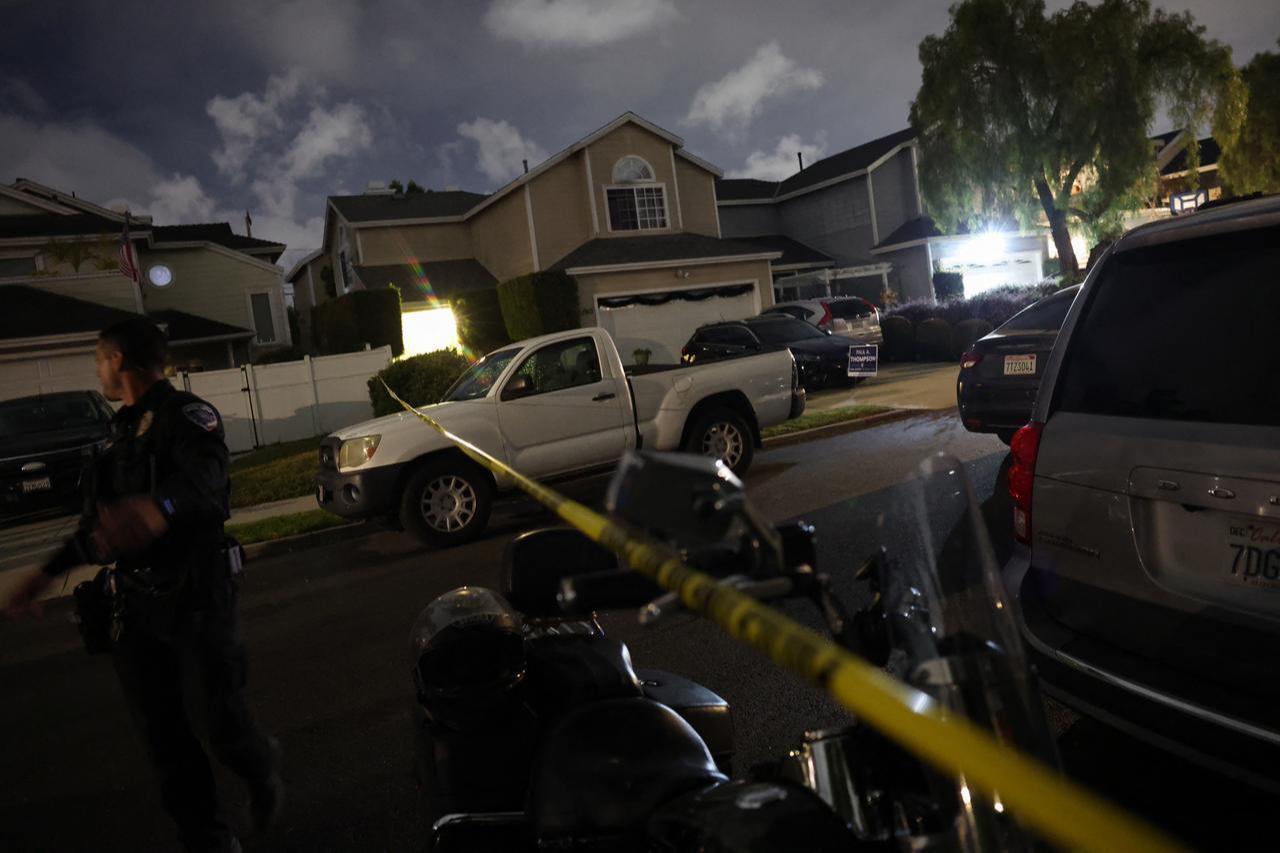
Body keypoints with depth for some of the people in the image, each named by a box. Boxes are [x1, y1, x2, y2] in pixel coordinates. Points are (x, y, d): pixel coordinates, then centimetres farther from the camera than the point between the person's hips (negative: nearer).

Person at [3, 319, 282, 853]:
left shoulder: (186, 414, -11)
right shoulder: (124, 430, 18)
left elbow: (206, 476, -34)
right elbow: (100, 523, 27)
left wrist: (159, 506, -55)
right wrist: (48, 573, 25)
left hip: (196, 595, -8)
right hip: (136, 602, 8)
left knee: (215, 719, -6)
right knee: (162, 734, 8)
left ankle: (263, 770, 27)